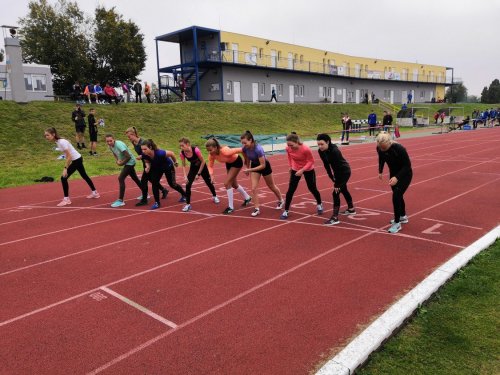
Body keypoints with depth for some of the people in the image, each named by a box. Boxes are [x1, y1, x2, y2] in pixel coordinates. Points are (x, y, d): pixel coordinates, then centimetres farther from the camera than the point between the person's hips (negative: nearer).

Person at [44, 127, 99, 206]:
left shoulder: (62, 142, -25)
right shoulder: (58, 141, 2)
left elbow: (69, 156, -25)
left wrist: (65, 168, -24)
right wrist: (66, 166, 12)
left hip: (76, 160, -10)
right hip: (78, 159, 10)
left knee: (63, 178, -10)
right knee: (84, 176, 22)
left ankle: (66, 199, 0)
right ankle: (94, 193, 37)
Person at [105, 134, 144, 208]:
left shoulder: (119, 145, -28)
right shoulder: (111, 146, -3)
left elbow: (128, 156, -27)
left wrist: (121, 163, -15)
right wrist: (117, 161, -2)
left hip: (130, 162, -10)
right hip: (128, 163, 10)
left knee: (121, 178, -16)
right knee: (135, 178, 20)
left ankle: (120, 200, -12)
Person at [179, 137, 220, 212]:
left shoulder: (195, 150, -36)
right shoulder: (182, 153, -24)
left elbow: (203, 162, -23)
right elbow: (183, 165, -10)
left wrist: (198, 174, -21)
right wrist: (185, 176, -21)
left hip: (202, 166, -3)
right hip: (193, 167, 3)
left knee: (208, 182, 14)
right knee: (188, 184, -14)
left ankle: (214, 196, 41)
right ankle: (188, 204, -6)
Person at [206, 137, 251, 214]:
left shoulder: (225, 151, -40)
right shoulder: (211, 155, -22)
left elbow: (239, 150, -31)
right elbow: (210, 166, -12)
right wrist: (211, 176, -30)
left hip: (237, 162, -7)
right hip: (229, 163, 7)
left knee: (227, 183, -15)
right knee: (233, 184, 20)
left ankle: (231, 207, -2)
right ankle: (247, 198, 46)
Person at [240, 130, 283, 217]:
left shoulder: (258, 149, -39)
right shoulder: (244, 149, -21)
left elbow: (263, 165, -34)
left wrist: (250, 170, -35)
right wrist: (247, 168, 1)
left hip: (265, 166, -4)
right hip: (254, 165, 4)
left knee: (271, 186, 17)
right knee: (254, 188, -7)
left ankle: (281, 201, 42)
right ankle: (257, 208, 4)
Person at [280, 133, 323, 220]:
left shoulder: (306, 149, -33)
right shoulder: (288, 149, -21)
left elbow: (311, 161, -22)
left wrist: (302, 170, -30)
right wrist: (291, 166, 8)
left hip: (308, 170, -3)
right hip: (295, 170, 3)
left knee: (312, 188, 12)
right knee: (291, 190, -4)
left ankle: (319, 205, 40)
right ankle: (286, 211, 5)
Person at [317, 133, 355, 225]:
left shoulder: (334, 151, -33)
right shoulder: (321, 151, -13)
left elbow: (337, 168, -29)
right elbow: (326, 165, -2)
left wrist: (336, 184, -25)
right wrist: (333, 179, 0)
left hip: (345, 171, -8)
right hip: (338, 172, 8)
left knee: (336, 192, -14)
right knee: (343, 190, 24)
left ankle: (335, 218, -9)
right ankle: (351, 209, 46)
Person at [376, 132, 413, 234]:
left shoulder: (399, 148, -34)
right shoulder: (379, 148, -18)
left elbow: (407, 165, -26)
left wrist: (397, 177, -37)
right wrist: (380, 171, -6)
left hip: (405, 174, -6)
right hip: (393, 173, 6)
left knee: (396, 196, -14)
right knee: (398, 195, 18)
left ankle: (397, 223, -2)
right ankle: (403, 217, 40)